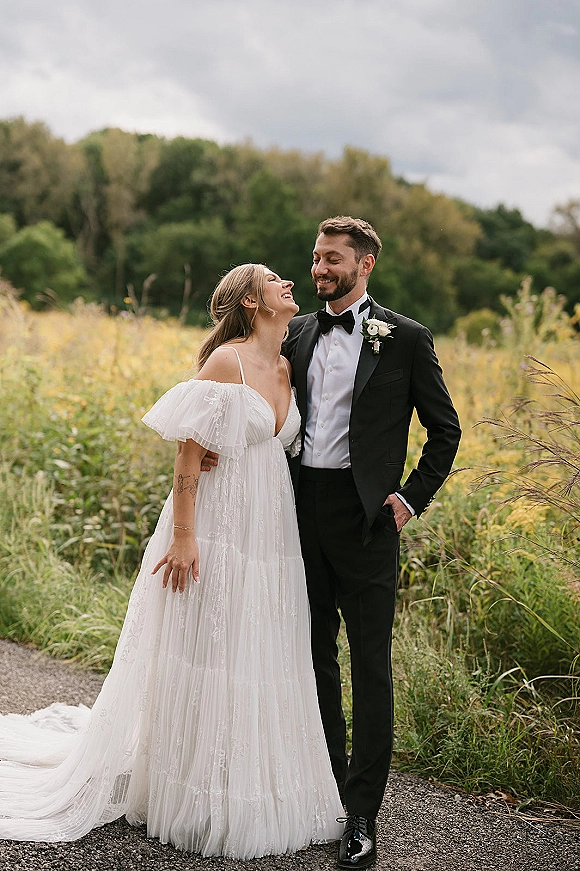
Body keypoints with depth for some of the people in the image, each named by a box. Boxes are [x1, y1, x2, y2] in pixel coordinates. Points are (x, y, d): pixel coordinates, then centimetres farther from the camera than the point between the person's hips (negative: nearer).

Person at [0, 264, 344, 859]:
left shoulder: (285, 369, 11)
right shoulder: (225, 360, -11)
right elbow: (189, 452, -13)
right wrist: (182, 537, -17)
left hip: (270, 536, 8)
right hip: (219, 530, -7)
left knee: (263, 664, 12)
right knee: (208, 659, 2)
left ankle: (262, 800, 26)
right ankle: (203, 804, 16)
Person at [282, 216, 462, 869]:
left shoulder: (405, 339, -2)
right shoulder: (297, 333, 11)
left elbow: (445, 429, 4)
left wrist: (411, 498, -4)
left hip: (364, 516, -5)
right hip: (302, 510, 5)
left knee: (370, 664, -2)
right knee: (314, 655, 13)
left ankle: (361, 814, 5)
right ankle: (325, 784, 27)